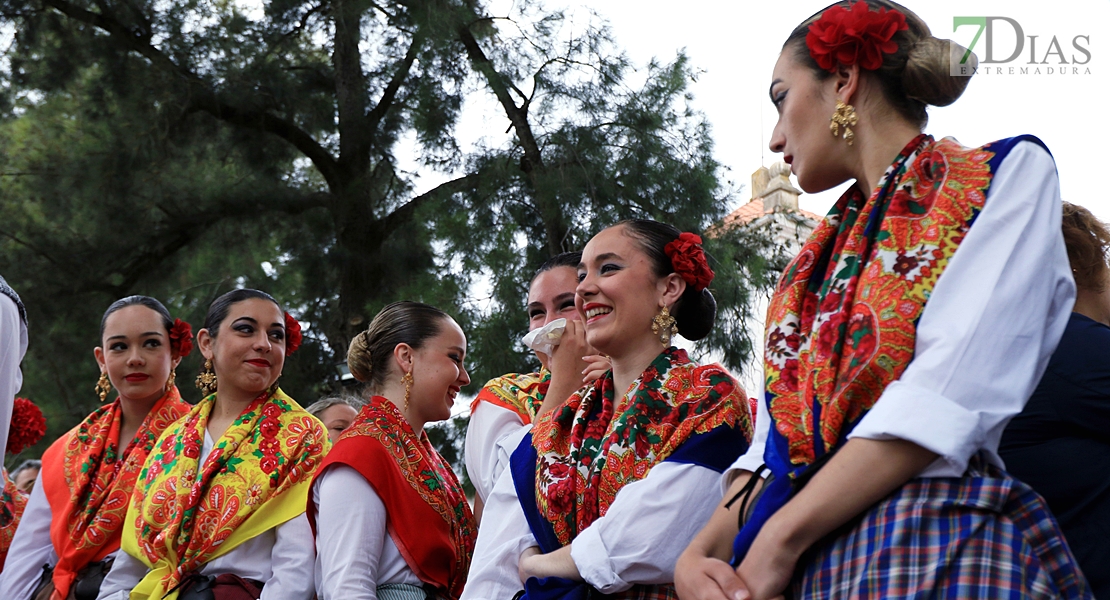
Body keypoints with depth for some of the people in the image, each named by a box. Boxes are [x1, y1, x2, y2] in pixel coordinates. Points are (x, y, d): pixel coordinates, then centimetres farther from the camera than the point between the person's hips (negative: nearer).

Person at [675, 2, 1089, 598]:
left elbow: (949, 394, -12)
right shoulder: (819, 257, 23)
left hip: (948, 550, -6)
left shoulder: (1007, 174, 3)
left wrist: (779, 538, -15)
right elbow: (775, 441, 13)